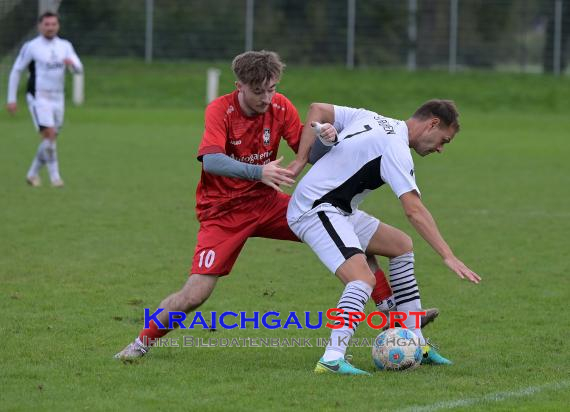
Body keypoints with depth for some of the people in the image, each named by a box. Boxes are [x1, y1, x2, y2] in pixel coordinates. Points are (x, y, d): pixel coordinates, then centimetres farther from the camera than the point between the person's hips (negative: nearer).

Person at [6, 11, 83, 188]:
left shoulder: (65, 46, 8)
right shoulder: (31, 47, -5)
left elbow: (78, 68, -1)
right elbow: (16, 71, -1)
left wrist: (72, 63, -26)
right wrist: (11, 99, -5)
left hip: (57, 98, 5)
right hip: (38, 98, -5)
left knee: (50, 139, 7)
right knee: (49, 135, -18)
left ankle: (32, 174, 22)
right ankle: (55, 176, -11)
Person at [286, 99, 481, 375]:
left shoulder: (372, 119, 10)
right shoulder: (395, 148, -17)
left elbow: (317, 109, 13)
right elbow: (414, 210, -25)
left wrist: (300, 162, 6)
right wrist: (448, 257, -26)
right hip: (316, 210, -10)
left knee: (401, 245, 15)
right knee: (363, 279, -27)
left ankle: (415, 344, 17)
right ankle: (332, 359, -36)